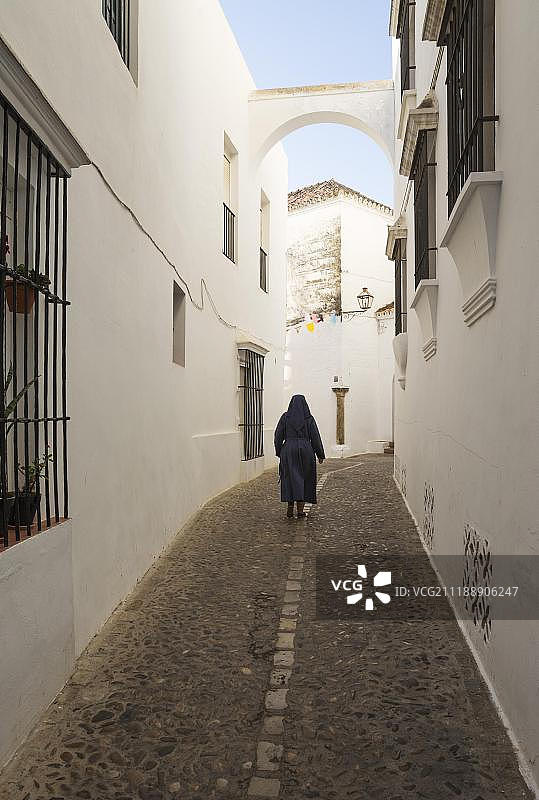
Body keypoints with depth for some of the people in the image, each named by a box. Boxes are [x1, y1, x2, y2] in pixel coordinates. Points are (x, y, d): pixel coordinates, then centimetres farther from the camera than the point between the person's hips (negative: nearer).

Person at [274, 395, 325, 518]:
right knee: (303, 478, 9)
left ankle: (290, 508, 3)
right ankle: (300, 509, 7)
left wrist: (278, 452, 11)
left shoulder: (285, 417, 2)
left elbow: (278, 435, 2)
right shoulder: (309, 418, 0)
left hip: (288, 451, 0)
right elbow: (315, 437, -1)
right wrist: (320, 454, 5)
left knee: (290, 479, 8)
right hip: (306, 450, 0)